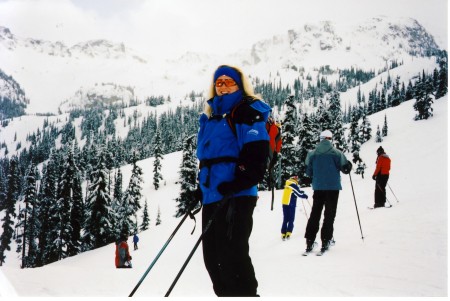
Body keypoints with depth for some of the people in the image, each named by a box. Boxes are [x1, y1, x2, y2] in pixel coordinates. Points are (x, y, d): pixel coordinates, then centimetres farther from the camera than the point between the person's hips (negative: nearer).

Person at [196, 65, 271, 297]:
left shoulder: (248, 114, -3)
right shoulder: (210, 119, 21)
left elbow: (256, 156, -14)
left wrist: (235, 186, -23)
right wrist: (198, 190, 16)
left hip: (237, 197, -8)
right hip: (212, 198, 8)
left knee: (231, 255, -11)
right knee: (213, 257, 9)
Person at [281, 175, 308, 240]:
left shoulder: (287, 185, 11)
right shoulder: (294, 185, -11)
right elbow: (299, 194, -9)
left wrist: (301, 192, 16)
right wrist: (305, 196, 10)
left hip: (284, 204, 7)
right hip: (291, 204, -6)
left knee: (285, 220, 10)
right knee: (291, 220, 3)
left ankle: (283, 234, 6)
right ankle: (288, 234, -4)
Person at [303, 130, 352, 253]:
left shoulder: (312, 153, 2)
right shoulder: (336, 153, -5)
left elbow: (308, 172, 5)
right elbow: (345, 168, -2)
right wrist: (349, 165, 20)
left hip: (318, 187, 2)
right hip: (333, 187, -2)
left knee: (315, 214, 7)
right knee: (329, 215, 4)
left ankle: (309, 242, 3)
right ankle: (325, 241, -1)